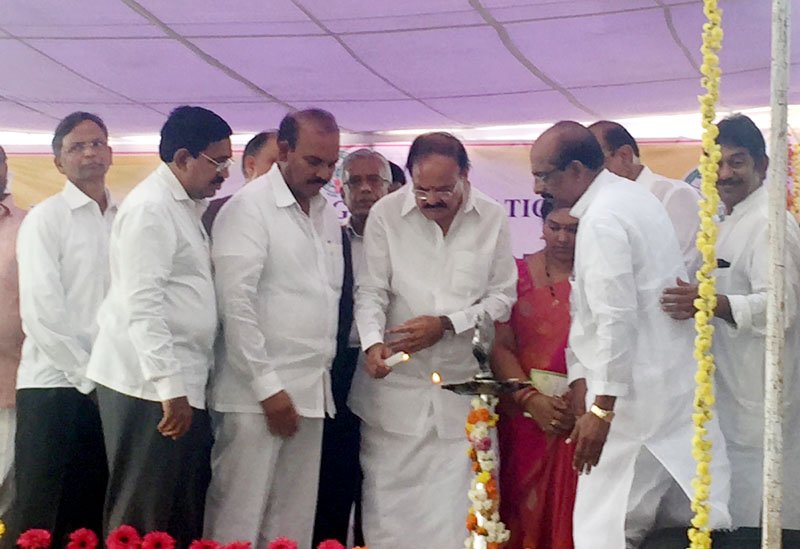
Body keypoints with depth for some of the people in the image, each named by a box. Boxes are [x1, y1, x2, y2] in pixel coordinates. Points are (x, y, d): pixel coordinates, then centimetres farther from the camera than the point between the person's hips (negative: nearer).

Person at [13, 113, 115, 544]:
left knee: (92, 515, 9)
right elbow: (41, 312, -10)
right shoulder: (46, 218, -2)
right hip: (55, 386, -4)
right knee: (41, 520, -1)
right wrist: (87, 376, -10)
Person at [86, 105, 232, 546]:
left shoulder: (185, 207, 17)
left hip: (179, 383, 9)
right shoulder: (150, 208, -12)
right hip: (151, 386, -9)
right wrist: (171, 387, -23)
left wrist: (182, 385, 15)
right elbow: (142, 306, -19)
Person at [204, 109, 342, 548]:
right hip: (256, 395, -7)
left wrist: (323, 373, 10)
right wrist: (268, 388, -14)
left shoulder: (328, 216, 14)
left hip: (311, 394, 7)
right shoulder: (247, 209, -7)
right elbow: (236, 305, -13)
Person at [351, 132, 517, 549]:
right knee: (387, 498, 3)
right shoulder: (385, 214, -4)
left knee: (453, 503, 2)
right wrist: (373, 341, -21)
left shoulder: (492, 218, 0)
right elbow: (371, 291, -2)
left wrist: (447, 324, -9)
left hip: (462, 382, 1)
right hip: (395, 382, -1)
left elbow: (502, 296, 4)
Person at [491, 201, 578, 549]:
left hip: (581, 425, -1)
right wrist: (531, 398, -14)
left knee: (572, 517, 2)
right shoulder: (519, 273, 4)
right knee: (523, 518, 8)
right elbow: (501, 347, 0)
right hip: (524, 421, 1)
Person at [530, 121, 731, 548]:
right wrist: (581, 377, 12)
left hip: (636, 398, -10)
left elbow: (617, 320, -23)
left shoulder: (602, 221, -18)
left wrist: (601, 407, -20)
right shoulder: (633, 196, 13)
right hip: (680, 386, 10)